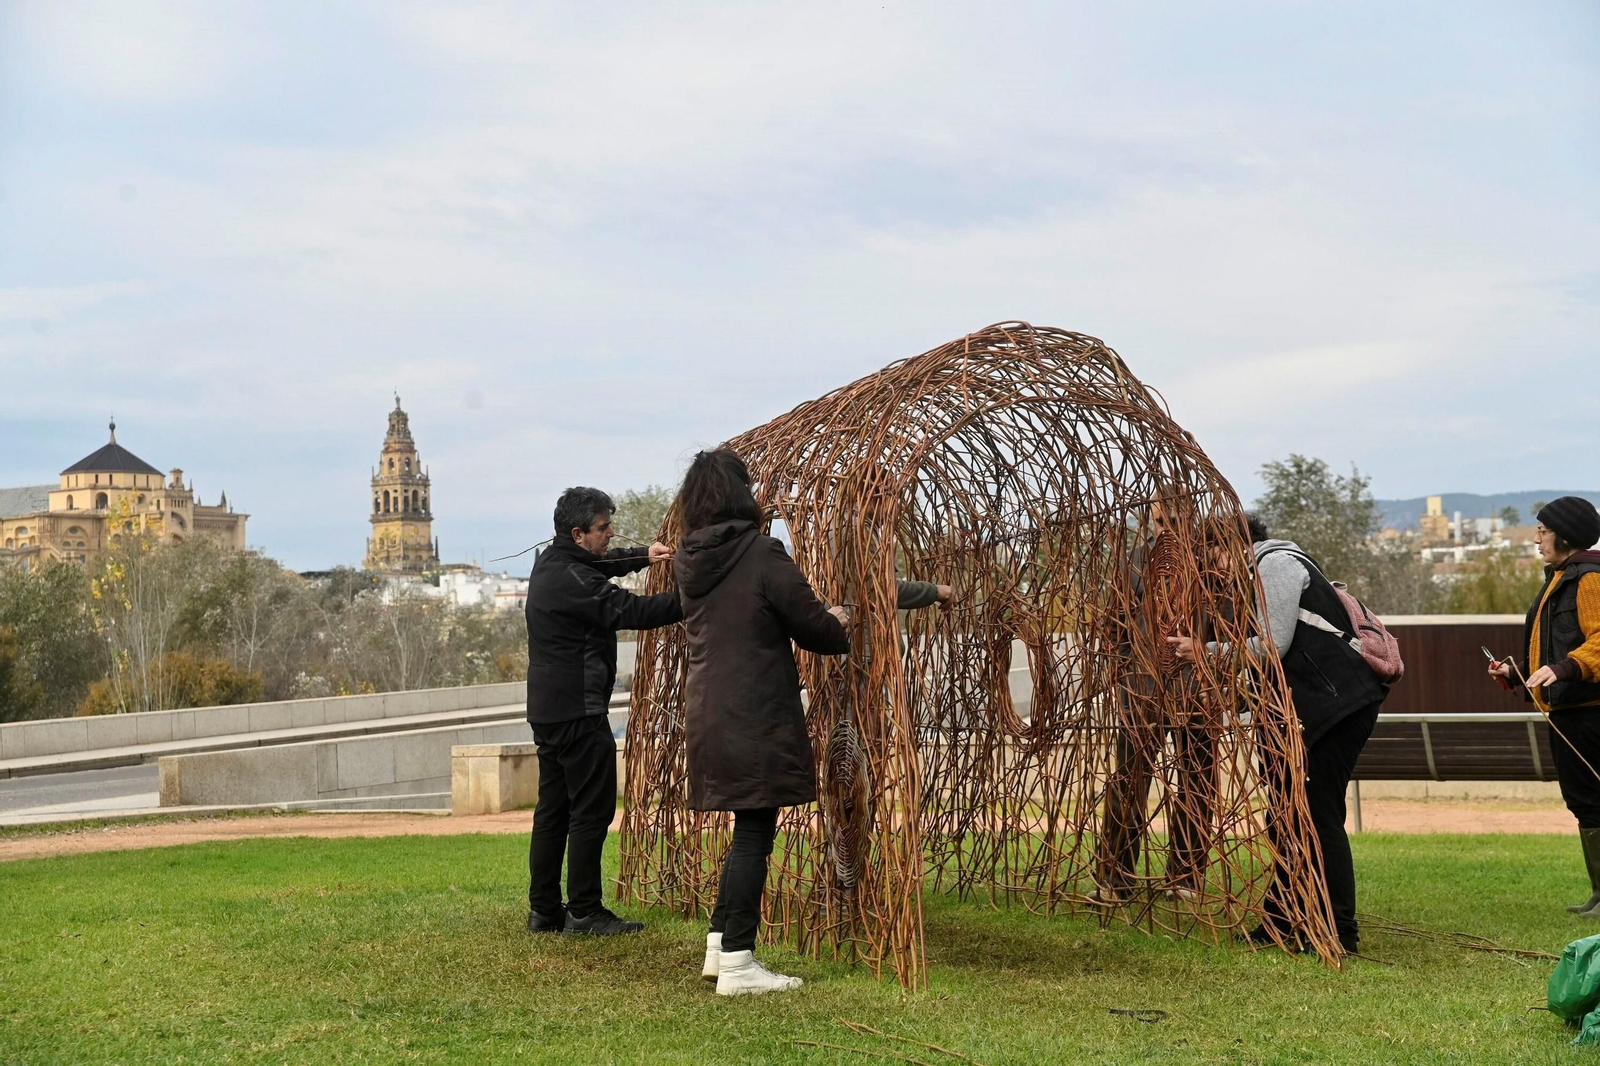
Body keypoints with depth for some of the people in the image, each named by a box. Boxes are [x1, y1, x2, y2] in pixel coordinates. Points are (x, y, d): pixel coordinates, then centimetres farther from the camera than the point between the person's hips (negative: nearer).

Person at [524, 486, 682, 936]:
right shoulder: (572, 579, -20)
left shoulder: (551, 563, 11)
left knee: (553, 809, 12)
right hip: (578, 711, -10)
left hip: (547, 709, 10)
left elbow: (602, 563, 28)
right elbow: (631, 611, -23)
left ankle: (543, 910, 16)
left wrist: (643, 556, 10)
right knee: (592, 810, -4)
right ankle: (584, 912, -1)